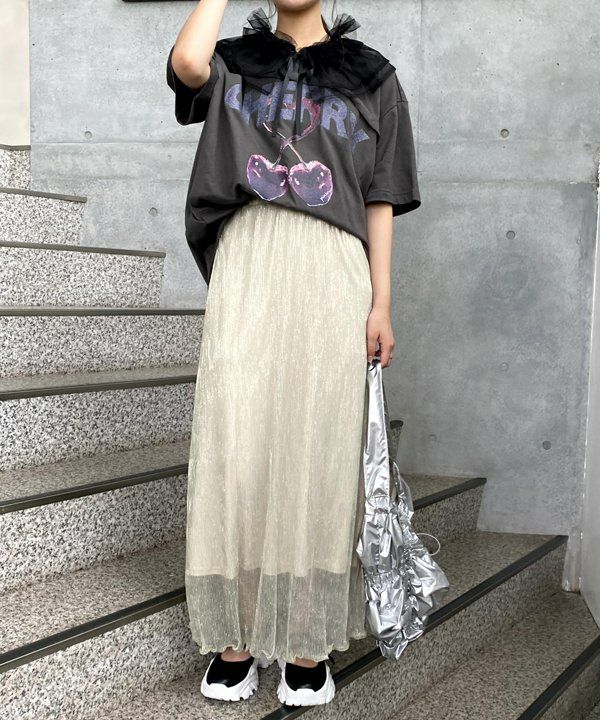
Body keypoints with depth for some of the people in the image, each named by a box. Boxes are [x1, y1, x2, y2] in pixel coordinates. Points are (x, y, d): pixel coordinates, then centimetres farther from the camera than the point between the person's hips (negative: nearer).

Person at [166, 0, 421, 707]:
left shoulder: (369, 76, 15)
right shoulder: (235, 62, 17)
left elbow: (379, 200, 9)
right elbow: (186, 61, -9)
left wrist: (381, 305, 2)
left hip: (332, 276, 0)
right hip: (245, 268, 1)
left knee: (318, 448, -2)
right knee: (236, 443, -3)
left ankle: (308, 640, 7)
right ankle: (234, 635, 7)